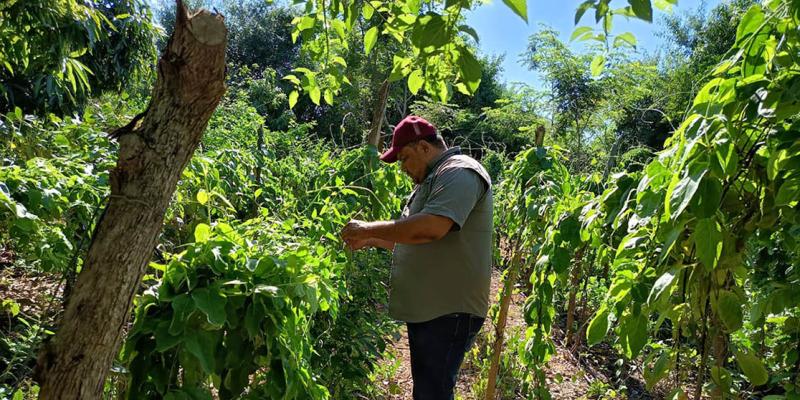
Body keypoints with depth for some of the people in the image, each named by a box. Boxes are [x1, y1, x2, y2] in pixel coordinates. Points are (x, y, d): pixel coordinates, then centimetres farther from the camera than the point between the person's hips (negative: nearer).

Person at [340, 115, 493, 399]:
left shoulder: (460, 173, -13)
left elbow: (430, 228, -28)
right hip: (425, 308, 10)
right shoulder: (432, 179, 19)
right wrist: (371, 241, 15)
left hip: (449, 311, -10)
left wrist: (368, 229, -17)